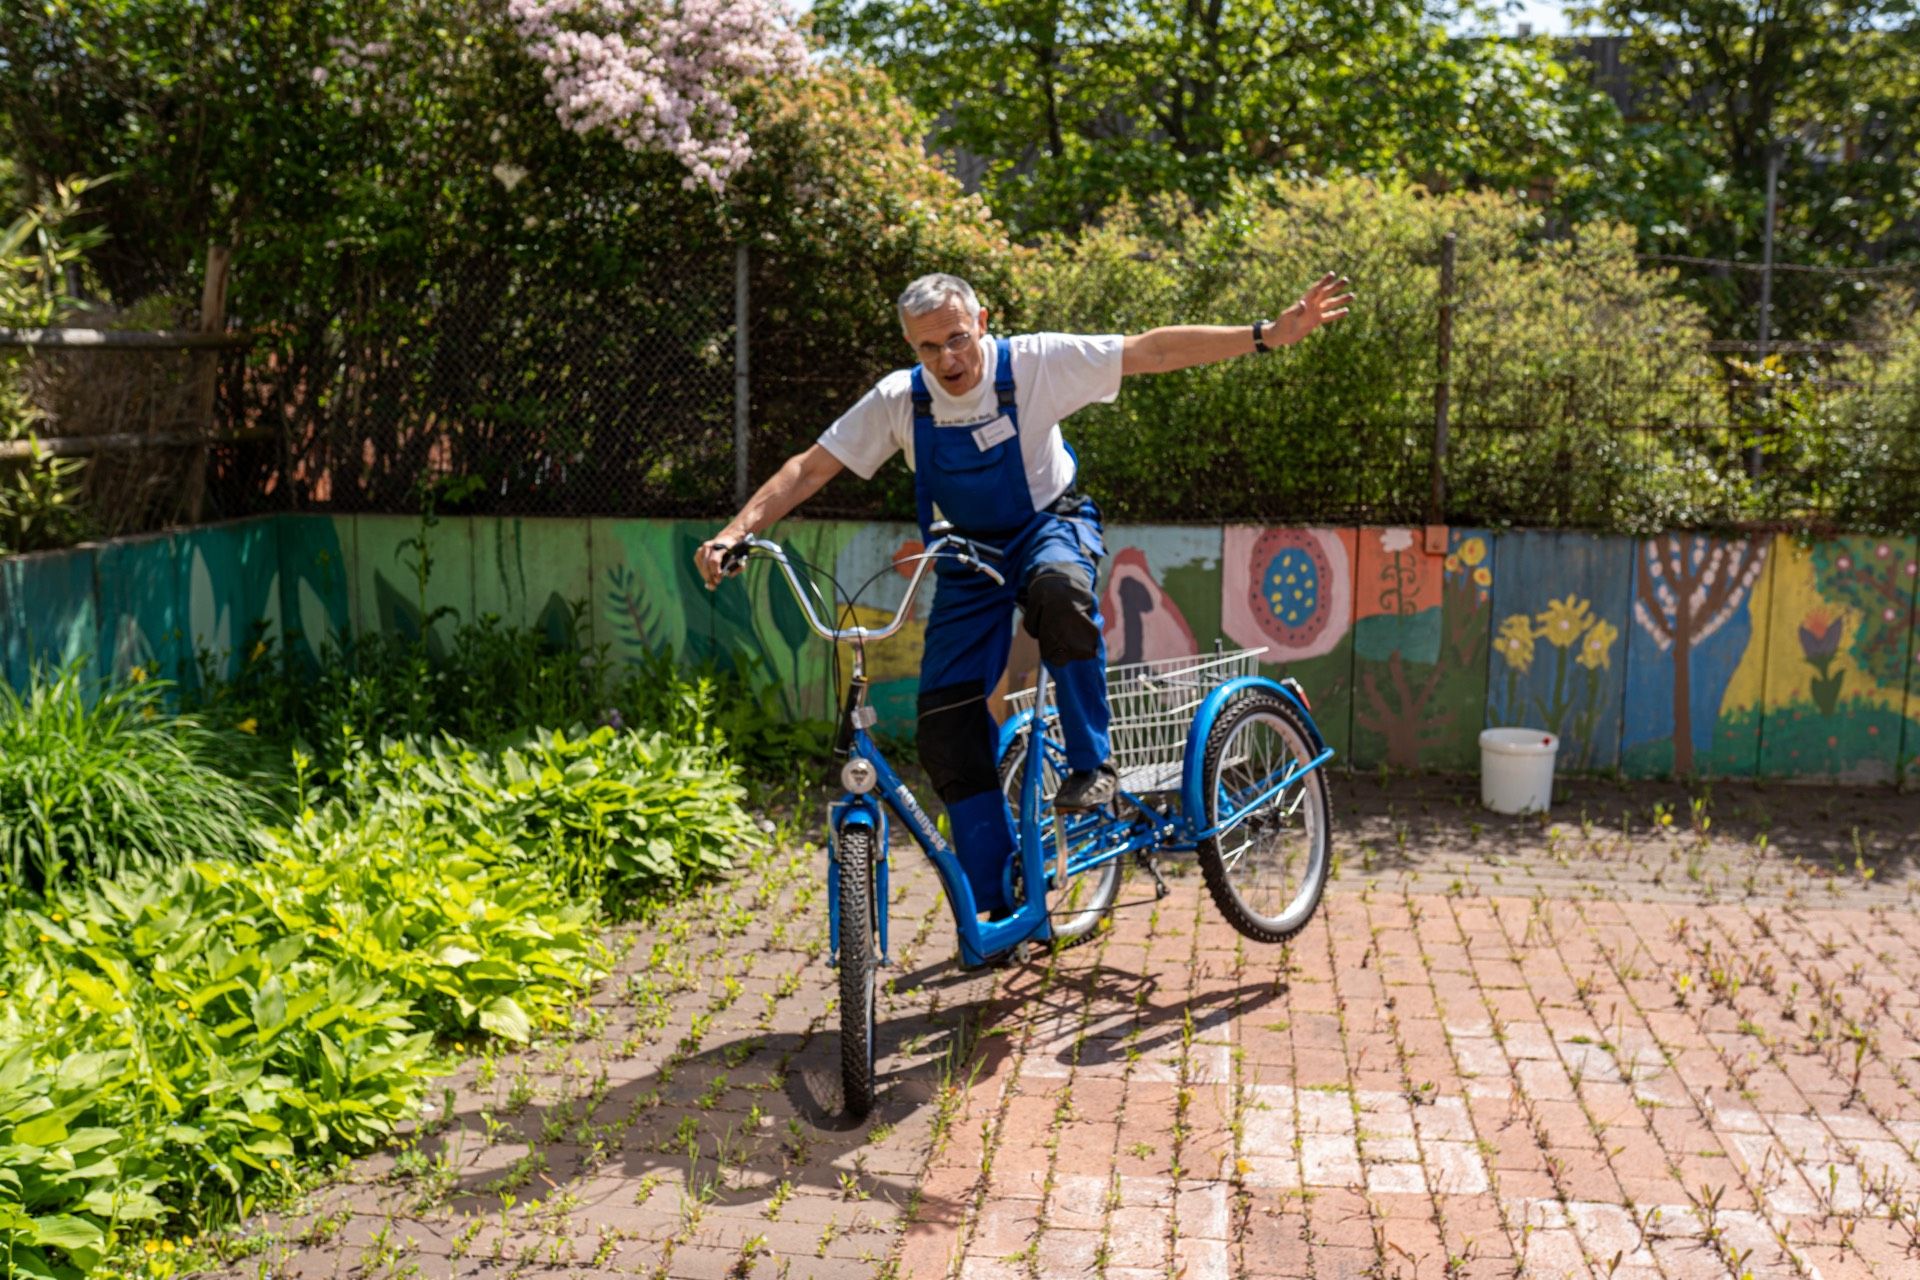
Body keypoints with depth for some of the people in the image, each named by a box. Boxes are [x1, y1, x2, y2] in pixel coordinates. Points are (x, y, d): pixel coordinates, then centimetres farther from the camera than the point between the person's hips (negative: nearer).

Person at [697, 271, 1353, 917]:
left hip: (1048, 527, -3)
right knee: (946, 732, -6)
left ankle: (1093, 763, -22)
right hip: (969, 561, 3)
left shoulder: (1034, 362, -17)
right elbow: (809, 468, -8)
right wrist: (735, 532, -21)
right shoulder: (899, 400, -11)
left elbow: (1153, 350, -18)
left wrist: (1272, 333, -22)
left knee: (1059, 589, -42)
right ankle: (1000, 906, 6)